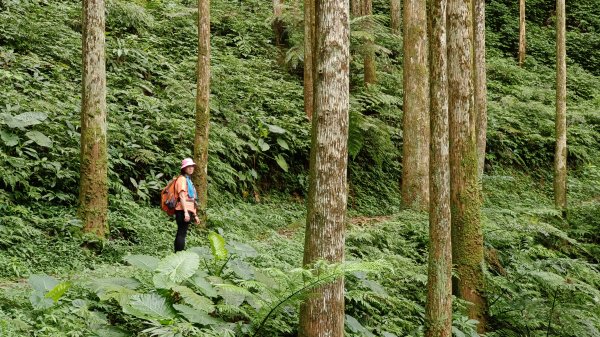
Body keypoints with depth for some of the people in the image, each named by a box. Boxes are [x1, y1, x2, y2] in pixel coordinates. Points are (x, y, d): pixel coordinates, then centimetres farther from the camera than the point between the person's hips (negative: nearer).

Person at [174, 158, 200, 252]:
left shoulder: (188, 180, 23)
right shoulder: (182, 179, -5)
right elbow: (181, 196, -16)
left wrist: (194, 215, 24)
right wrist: (186, 212, -24)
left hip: (188, 211, 10)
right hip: (183, 211, -10)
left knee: (181, 233, 10)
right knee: (182, 233, -13)